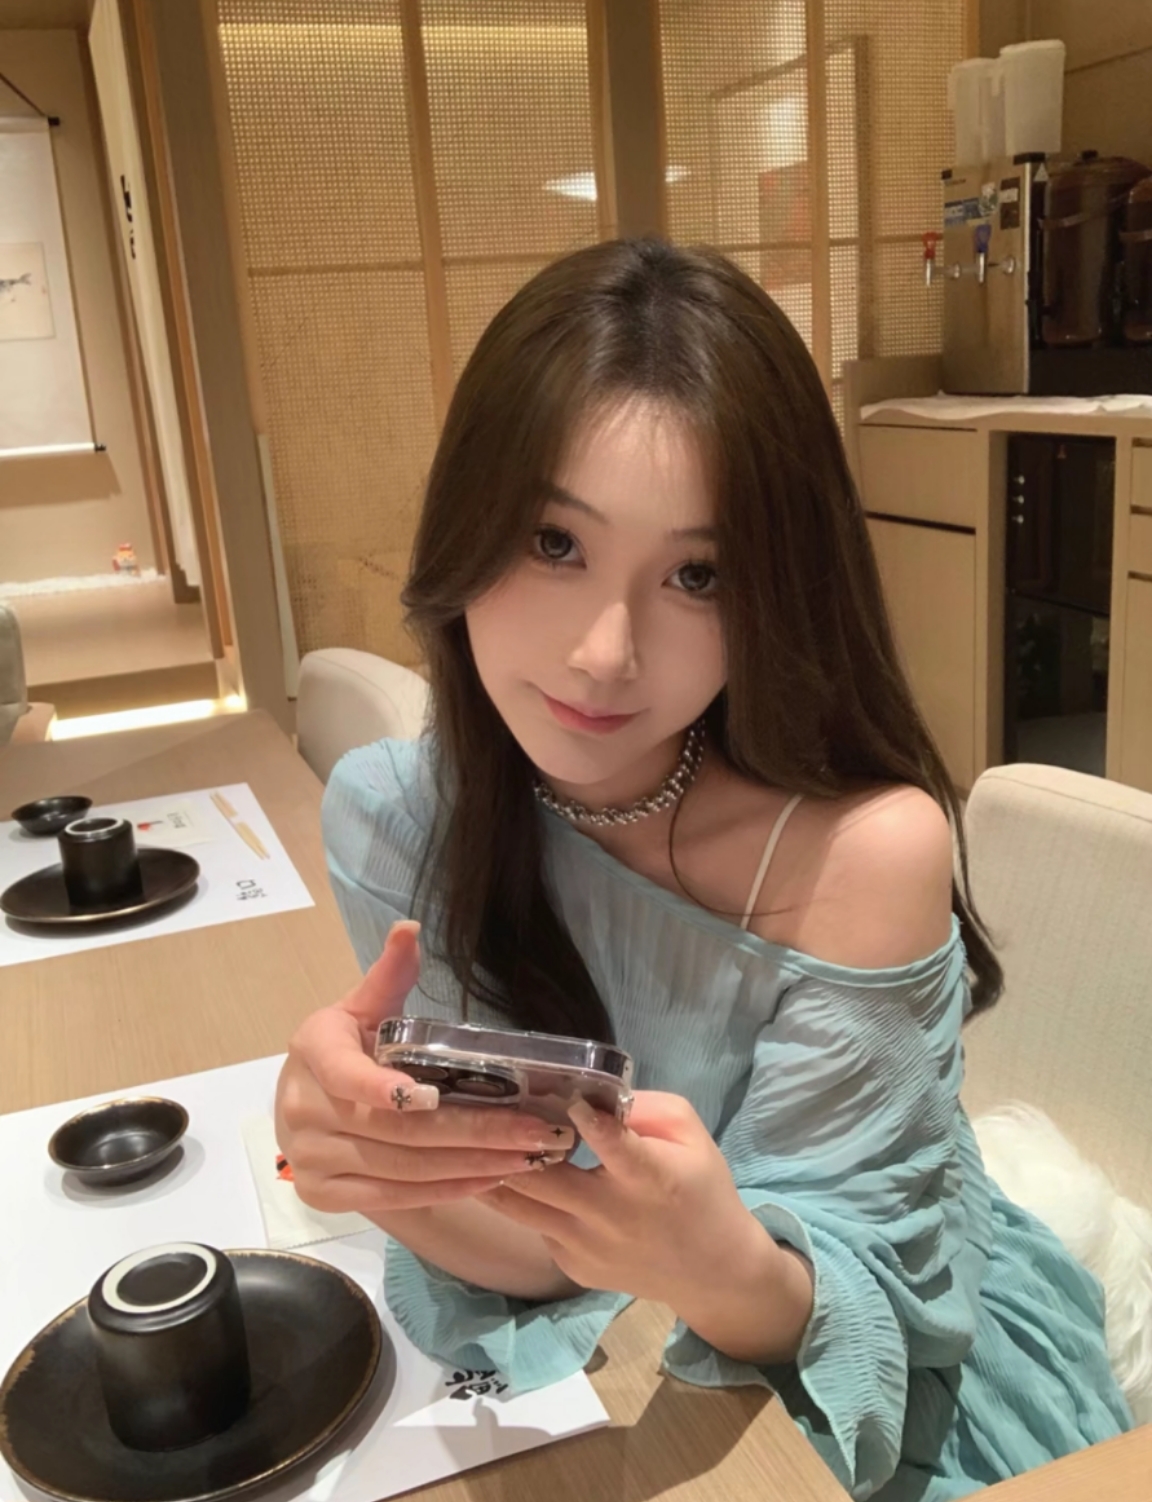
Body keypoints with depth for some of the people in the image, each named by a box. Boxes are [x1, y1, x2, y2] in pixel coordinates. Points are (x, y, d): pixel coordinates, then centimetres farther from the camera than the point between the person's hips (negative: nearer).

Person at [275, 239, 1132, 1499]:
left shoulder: (870, 848, -25)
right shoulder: (388, 813, -15)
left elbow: (809, 1312, -17)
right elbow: (533, 1249, -13)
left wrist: (723, 1267, -37)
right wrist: (392, 1159, -32)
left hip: (887, 1387, -1)